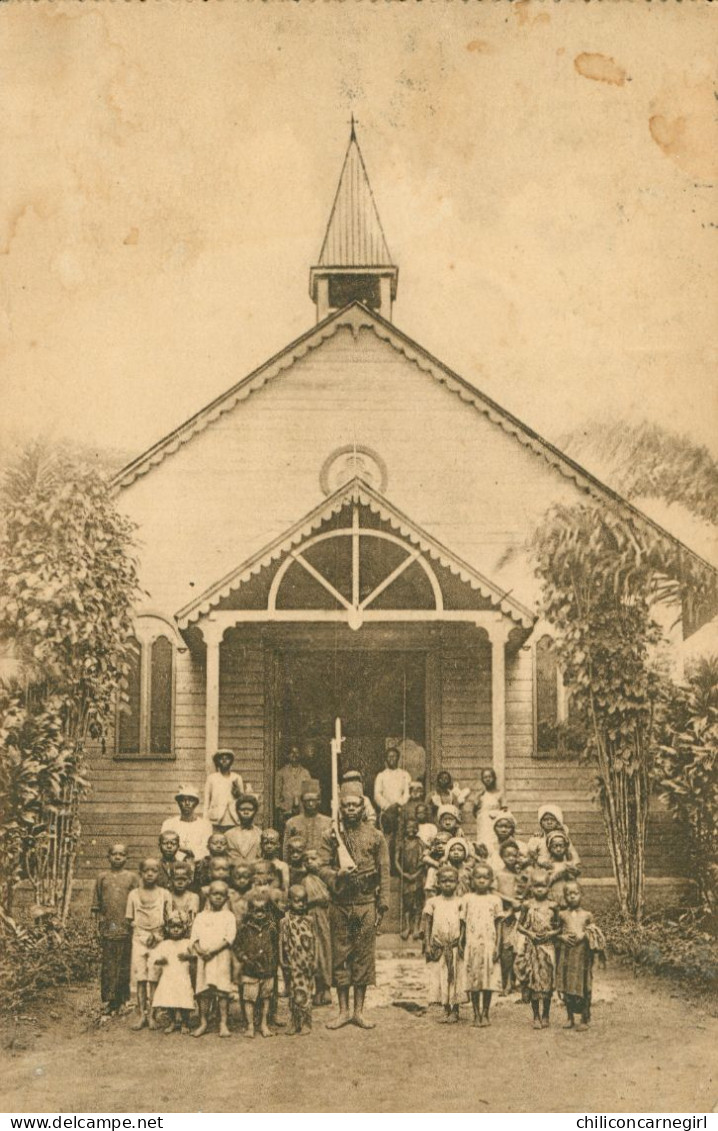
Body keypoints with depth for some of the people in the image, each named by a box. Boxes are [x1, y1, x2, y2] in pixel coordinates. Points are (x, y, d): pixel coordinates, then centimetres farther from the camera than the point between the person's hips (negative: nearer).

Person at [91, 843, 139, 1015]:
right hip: (107, 928, 1)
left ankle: (123, 1000, 9)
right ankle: (108, 1001, 5)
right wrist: (98, 924, 6)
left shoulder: (132, 877, 6)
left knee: (125, 964, 1)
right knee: (107, 964, 0)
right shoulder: (102, 877, 10)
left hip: (126, 928, -1)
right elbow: (96, 905, 12)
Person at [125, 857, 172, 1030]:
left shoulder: (164, 894, 4)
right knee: (139, 975, -4)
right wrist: (139, 928, -5)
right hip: (139, 938, 1)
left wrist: (157, 934, -8)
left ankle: (150, 1015, -1)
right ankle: (141, 1014, 0)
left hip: (158, 939, -1)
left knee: (153, 977, -6)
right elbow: (130, 919, 10)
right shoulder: (134, 894, 8)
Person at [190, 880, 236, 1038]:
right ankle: (203, 1023, 11)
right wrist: (199, 950, -14)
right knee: (203, 991, 3)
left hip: (221, 956, -2)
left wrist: (212, 950, -16)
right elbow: (194, 937, 6)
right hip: (203, 957, 2)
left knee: (222, 990, -5)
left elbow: (229, 938, -6)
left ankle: (223, 1024, -1)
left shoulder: (228, 916, 6)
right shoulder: (201, 916, 13)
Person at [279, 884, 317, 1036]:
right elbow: (283, 943, -1)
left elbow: (313, 942, 6)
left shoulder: (309, 920, 2)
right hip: (293, 965, -1)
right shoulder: (286, 921, -3)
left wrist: (313, 962, 2)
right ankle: (295, 1023, 16)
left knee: (305, 993, 0)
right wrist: (284, 963, -4)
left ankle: (306, 1023, 9)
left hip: (307, 965, 1)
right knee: (294, 994, 6)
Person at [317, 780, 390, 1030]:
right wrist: (336, 875, -22)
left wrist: (382, 905, -1)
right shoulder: (331, 836, 4)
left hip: (367, 904, 0)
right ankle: (343, 1011, 14)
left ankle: (359, 1011, 13)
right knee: (340, 955, 5)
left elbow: (384, 873, 4)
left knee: (364, 955, 4)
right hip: (340, 904, 0)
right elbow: (322, 866, -1)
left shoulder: (375, 837, 4)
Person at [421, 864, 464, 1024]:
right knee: (441, 978, 4)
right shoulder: (433, 902, 3)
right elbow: (427, 924, 3)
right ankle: (446, 1010, 14)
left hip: (455, 947, -1)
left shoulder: (459, 903, 1)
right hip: (438, 947, 1)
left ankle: (455, 1010, 11)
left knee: (455, 976, 2)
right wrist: (427, 945, -3)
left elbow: (463, 925, 1)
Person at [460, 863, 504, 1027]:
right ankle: (476, 1014, 9)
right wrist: (461, 943, 4)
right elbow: (464, 923, 9)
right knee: (473, 981, 1)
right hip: (472, 945, 1)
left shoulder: (495, 899, 3)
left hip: (489, 945, -1)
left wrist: (497, 946, -4)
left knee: (488, 981, 1)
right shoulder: (467, 899, 6)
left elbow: (498, 925, 2)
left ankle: (485, 1014, 12)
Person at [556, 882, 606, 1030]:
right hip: (566, 953, 1)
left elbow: (594, 933, 7)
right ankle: (570, 1017, 17)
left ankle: (584, 1018, 10)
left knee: (583, 985, -1)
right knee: (566, 985, 5)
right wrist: (563, 937, -10)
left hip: (582, 953, -1)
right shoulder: (562, 915, 6)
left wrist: (584, 935, -11)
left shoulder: (587, 915, 5)